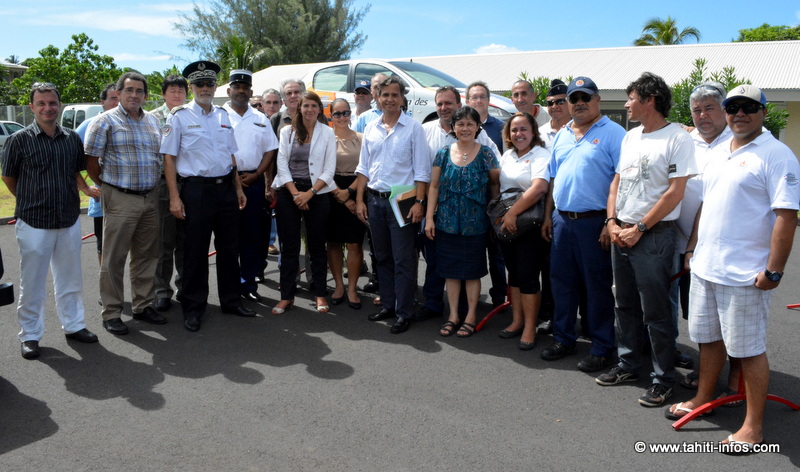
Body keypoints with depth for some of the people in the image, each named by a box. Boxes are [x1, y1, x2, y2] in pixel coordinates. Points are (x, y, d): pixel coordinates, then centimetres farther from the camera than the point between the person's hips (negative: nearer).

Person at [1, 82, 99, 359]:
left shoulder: (72, 139, 6)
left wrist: (85, 189, 2)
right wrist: (30, 201, 4)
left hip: (69, 222, 4)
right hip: (33, 223, -4)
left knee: (70, 279, 14)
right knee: (32, 283, 6)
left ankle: (73, 324, 28)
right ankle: (29, 335, 19)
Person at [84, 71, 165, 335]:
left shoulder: (153, 121, 13)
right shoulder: (106, 121, -4)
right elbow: (91, 160, -6)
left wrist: (154, 187, 12)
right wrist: (107, 187, -3)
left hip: (150, 197, 6)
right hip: (120, 200, -5)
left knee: (147, 255, 11)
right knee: (114, 258, 1)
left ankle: (143, 305, 24)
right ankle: (111, 313, 11)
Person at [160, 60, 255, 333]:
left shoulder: (222, 116, 13)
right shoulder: (180, 117, -2)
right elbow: (169, 157, -6)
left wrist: (238, 189, 13)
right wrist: (174, 197, -13)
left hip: (226, 189, 5)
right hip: (197, 190, -5)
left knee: (229, 247, 12)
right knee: (195, 251, 3)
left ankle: (231, 301, 26)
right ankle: (193, 309, 16)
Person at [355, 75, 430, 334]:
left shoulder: (413, 128, -3)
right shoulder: (371, 128, 11)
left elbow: (422, 169, -6)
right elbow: (363, 167, 14)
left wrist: (419, 202, -14)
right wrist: (360, 200, 7)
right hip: (375, 199, 5)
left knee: (403, 260, -2)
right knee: (382, 256, 12)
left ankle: (404, 313, 6)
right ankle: (388, 305, 25)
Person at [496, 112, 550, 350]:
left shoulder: (541, 155, -9)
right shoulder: (507, 156, 14)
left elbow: (539, 188, -23)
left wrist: (513, 213, -24)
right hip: (506, 225, 7)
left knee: (527, 276, -4)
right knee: (513, 273, 12)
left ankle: (529, 328, 5)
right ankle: (516, 321, 23)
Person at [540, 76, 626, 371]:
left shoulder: (612, 133, -6)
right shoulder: (562, 135, 15)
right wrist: (548, 216, 13)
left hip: (594, 222, -6)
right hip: (561, 220, 6)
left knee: (598, 287, 3)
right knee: (562, 283, 13)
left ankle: (601, 348, 16)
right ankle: (563, 339, 27)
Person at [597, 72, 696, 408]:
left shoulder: (677, 138, -10)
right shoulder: (630, 137, 13)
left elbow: (674, 193, -14)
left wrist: (638, 229, -14)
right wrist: (612, 222, 3)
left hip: (653, 236, -7)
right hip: (621, 235, 8)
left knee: (655, 312, 0)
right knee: (625, 305, 16)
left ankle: (663, 379, 14)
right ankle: (628, 365, 30)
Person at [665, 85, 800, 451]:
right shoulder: (718, 153, 14)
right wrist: (693, 249, 17)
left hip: (745, 274, -7)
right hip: (704, 267, 7)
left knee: (749, 349, 3)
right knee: (709, 338, 19)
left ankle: (754, 425, 16)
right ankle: (702, 399, 35)